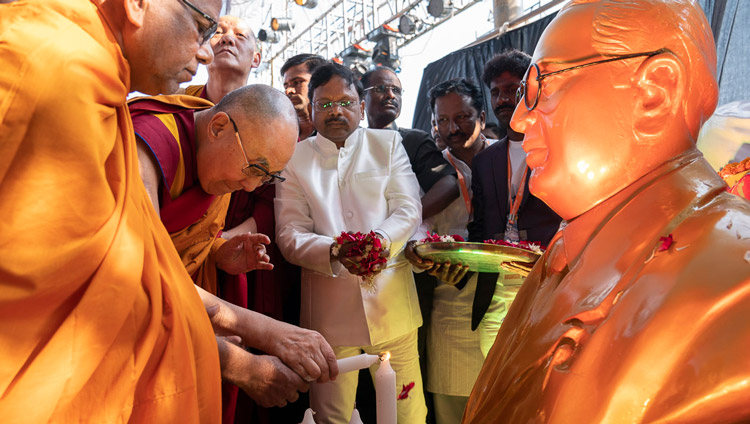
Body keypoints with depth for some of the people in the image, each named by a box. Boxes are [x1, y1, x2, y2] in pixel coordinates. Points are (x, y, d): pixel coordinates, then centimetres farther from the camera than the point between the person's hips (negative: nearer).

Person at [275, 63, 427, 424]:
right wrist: (335, 252, -21)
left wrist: (382, 240, -20)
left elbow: (408, 208, 1)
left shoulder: (388, 143, 10)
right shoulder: (295, 158, 6)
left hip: (391, 301, 1)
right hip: (329, 308, 0)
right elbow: (289, 236, -1)